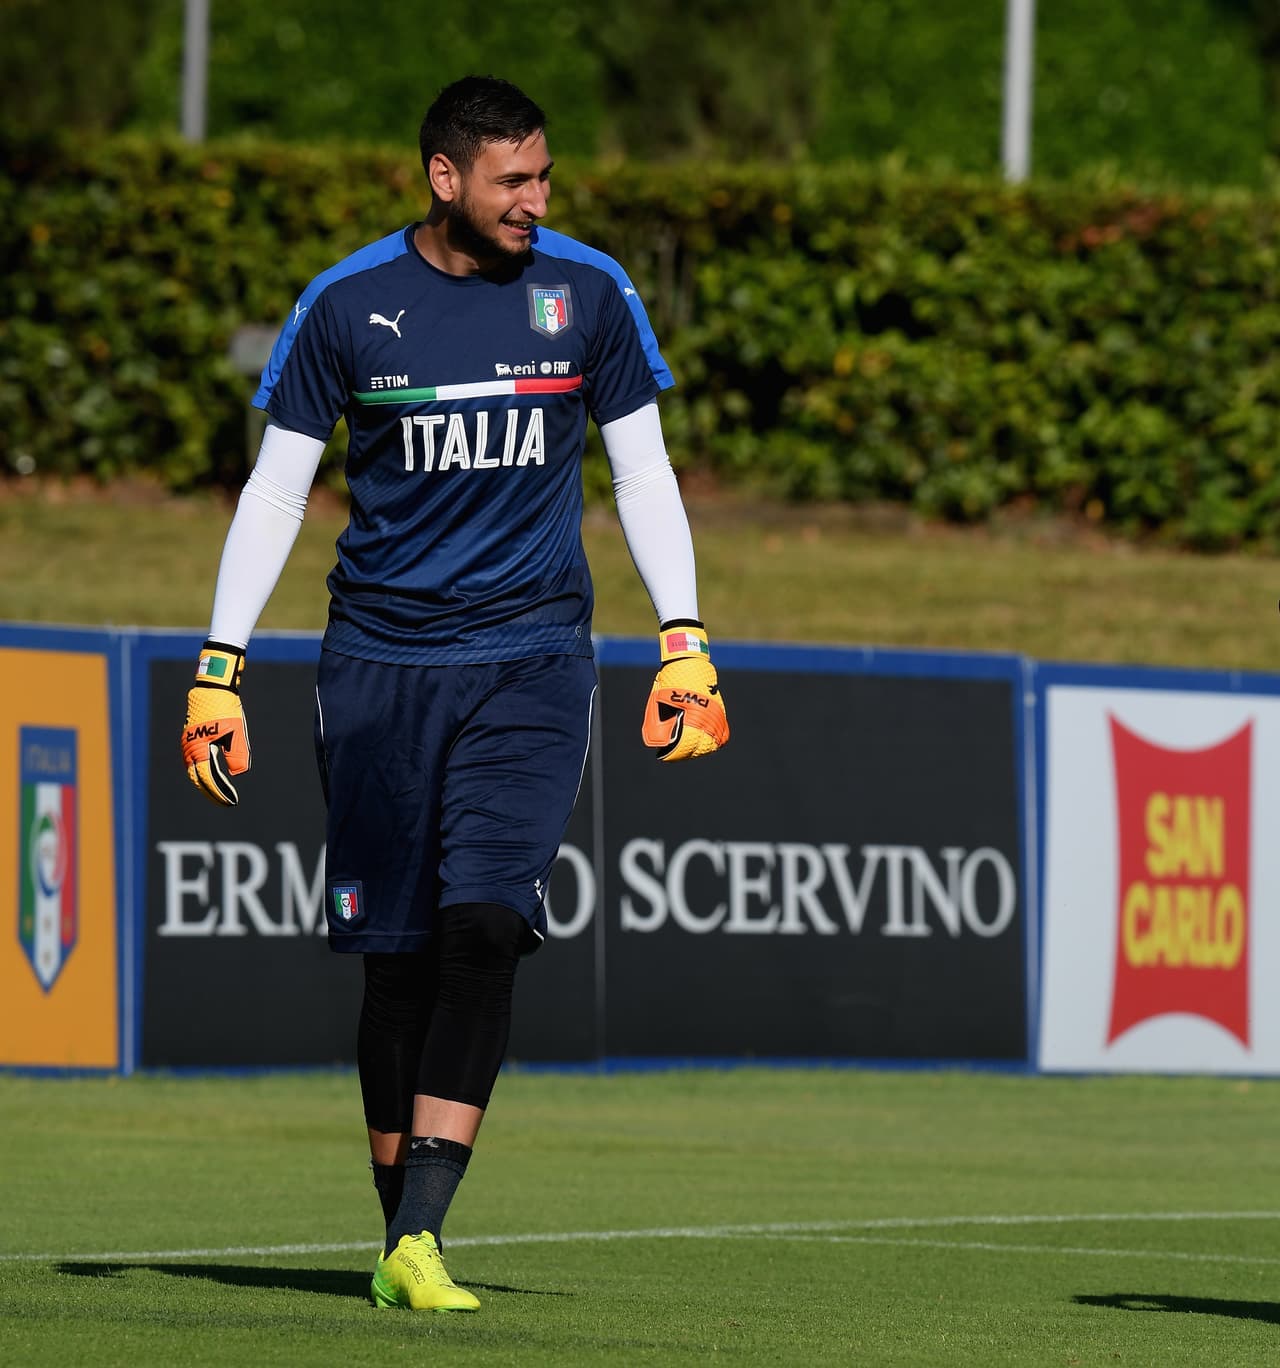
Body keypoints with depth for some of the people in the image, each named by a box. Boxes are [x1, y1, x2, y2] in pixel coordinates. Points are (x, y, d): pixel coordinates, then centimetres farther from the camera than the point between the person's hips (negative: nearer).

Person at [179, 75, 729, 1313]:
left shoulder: (588, 292, 2)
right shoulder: (346, 305, -1)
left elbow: (642, 473, 10)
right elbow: (275, 489, 4)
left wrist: (684, 642, 2)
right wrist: (218, 669, -2)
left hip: (532, 660, 0)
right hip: (379, 658, 0)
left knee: (484, 924, -17)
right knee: (397, 954, 0)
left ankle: (420, 1241, -19)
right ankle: (396, 1232, 14)